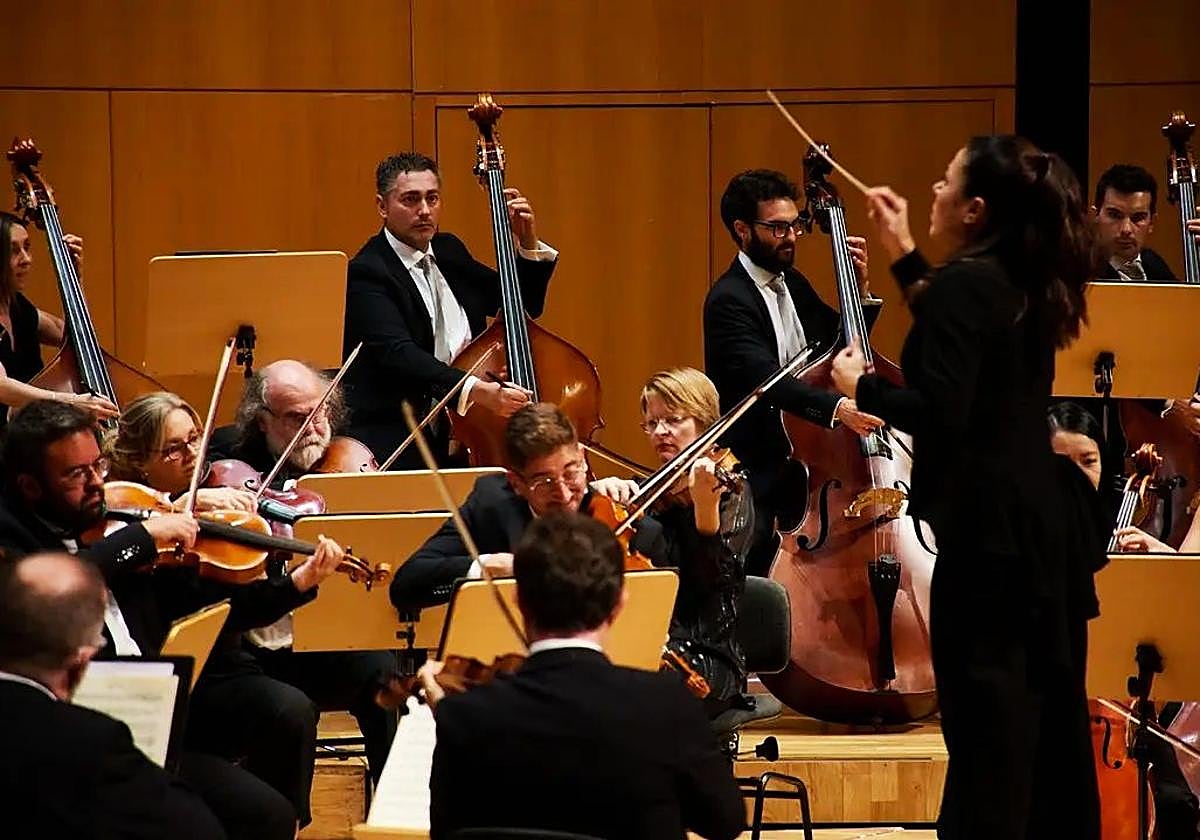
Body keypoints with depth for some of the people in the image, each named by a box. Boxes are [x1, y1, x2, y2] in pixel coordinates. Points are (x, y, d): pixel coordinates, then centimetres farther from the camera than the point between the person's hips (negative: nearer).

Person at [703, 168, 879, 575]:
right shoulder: (729, 300, -14)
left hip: (801, 466, 8)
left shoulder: (793, 285, 13)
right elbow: (765, 378, -29)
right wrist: (836, 407, -43)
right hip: (757, 480, -8)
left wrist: (860, 289, 4)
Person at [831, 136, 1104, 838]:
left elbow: (938, 413, -24)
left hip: (989, 534, -9)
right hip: (1047, 525, 9)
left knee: (988, 734, -7)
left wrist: (861, 385, -7)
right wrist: (905, 256, 30)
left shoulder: (965, 284, -15)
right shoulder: (1023, 283, 11)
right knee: (1053, 723, 15)